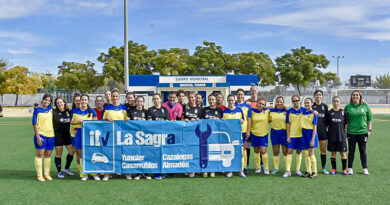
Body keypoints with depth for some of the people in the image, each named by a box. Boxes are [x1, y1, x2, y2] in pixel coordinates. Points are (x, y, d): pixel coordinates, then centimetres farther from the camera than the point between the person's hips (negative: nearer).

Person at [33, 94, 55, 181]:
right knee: (39, 155, -1)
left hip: (50, 135, 5)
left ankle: (47, 174, 18)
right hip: (41, 135, -5)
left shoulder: (51, 109, 10)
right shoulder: (37, 110, -3)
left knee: (48, 155, 10)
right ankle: (39, 175, 4)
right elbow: (34, 124, -6)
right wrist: (38, 136, -14)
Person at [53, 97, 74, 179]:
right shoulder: (54, 112, -8)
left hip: (67, 134, 4)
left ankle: (67, 168, 23)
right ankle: (59, 172, 18)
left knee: (72, 151, 3)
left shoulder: (69, 111, 3)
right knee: (59, 154, 4)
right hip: (58, 136, -4)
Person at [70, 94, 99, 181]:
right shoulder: (75, 111, 9)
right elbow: (71, 122, 10)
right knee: (80, 154, 1)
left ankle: (94, 173, 4)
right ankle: (84, 174, 10)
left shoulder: (92, 111, 5)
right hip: (78, 134, 2)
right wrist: (78, 121, -8)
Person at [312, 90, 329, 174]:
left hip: (322, 130, 2)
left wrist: (326, 125, 5)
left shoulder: (325, 106, 10)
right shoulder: (311, 106, 2)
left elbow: (327, 118, 15)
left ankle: (324, 168, 14)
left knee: (323, 150, 5)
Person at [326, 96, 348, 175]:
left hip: (341, 135, -1)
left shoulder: (343, 112, 1)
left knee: (342, 152, 3)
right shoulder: (329, 112, 3)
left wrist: (346, 133, 1)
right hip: (332, 136, 1)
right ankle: (334, 169, 15)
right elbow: (327, 124, 7)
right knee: (333, 152, 6)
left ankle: (344, 169, 12)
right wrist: (328, 133, 1)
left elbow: (346, 124, 6)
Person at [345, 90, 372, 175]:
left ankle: (365, 169, 15)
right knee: (351, 151, 6)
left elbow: (370, 119, 7)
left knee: (363, 151, 6)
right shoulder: (348, 107, 2)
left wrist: (369, 130, 2)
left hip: (363, 132, 0)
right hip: (351, 132, 0)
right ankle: (350, 168, 14)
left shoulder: (365, 106, 3)